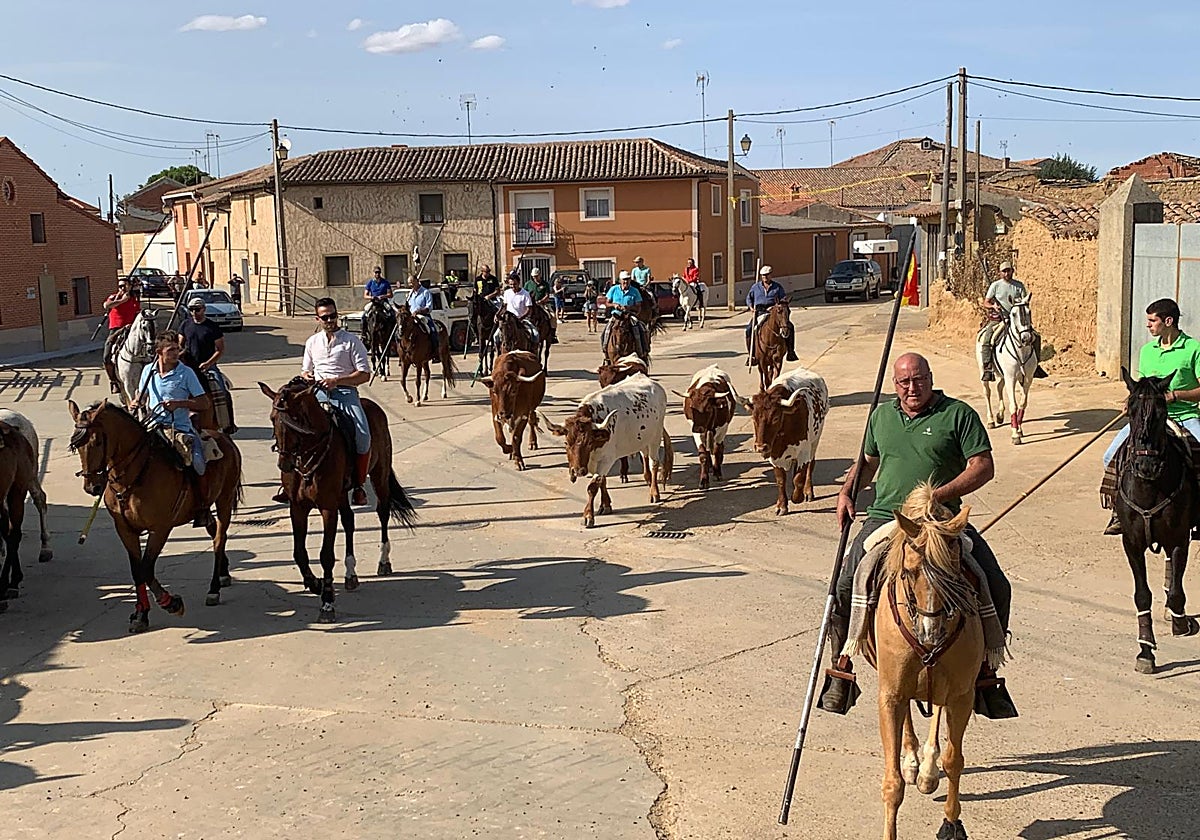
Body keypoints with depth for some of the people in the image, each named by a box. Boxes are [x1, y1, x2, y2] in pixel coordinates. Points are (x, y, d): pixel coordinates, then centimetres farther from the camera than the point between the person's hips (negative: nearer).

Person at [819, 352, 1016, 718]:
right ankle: (840, 675, 3)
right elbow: (868, 461, 30)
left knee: (997, 589, -14)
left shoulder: (958, 414, 2)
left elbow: (983, 467, -5)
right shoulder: (881, 416, 16)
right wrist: (847, 491, 11)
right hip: (885, 520, 2)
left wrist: (941, 495, -17)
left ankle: (986, 674, 5)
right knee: (844, 589, -15)